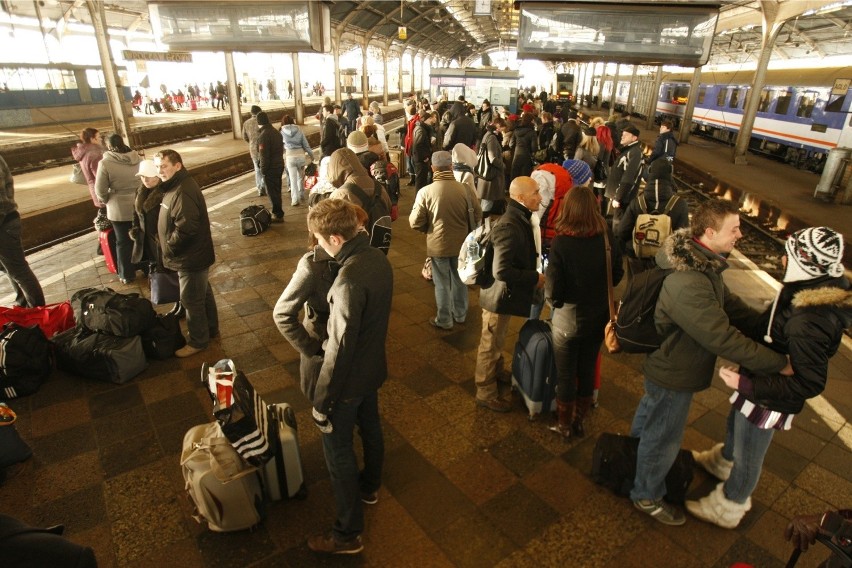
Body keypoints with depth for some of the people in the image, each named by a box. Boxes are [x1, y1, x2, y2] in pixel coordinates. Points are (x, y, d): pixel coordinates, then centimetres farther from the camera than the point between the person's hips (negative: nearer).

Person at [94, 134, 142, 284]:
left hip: (119, 209, -3)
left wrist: (106, 200, 9)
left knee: (123, 242, 10)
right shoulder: (137, 159, -4)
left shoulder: (105, 163, -13)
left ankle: (127, 275, 19)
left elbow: (100, 190, -10)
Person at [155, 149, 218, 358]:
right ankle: (211, 328, 39)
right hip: (194, 254, 10)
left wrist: (169, 247, -18)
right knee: (203, 294, 22)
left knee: (191, 300, 3)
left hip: (191, 258, -10)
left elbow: (186, 228, -30)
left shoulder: (183, 192, -25)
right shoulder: (175, 186, 9)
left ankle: (198, 341, 19)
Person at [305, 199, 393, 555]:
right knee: (370, 427, 28)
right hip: (374, 366, 9)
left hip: (350, 378, -8)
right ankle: (369, 487, 54)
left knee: (337, 450, 9)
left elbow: (340, 347, -28)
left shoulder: (350, 279, -33)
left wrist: (321, 400, -17)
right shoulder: (378, 258, -5)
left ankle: (348, 534, 27)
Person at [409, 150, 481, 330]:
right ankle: (460, 314, 39)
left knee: (442, 283, 14)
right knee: (459, 279, 22)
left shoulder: (426, 192, -18)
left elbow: (415, 223, -12)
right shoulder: (466, 189, -13)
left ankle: (444, 320, 28)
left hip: (438, 245, -2)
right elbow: (477, 216, -3)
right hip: (461, 243, 2)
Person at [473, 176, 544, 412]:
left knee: (498, 341, 28)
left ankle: (497, 374, 50)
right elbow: (502, 270, -34)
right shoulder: (509, 227, -31)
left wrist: (533, 275, 1)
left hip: (506, 293, 9)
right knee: (490, 344, 8)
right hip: (500, 295, -9)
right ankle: (486, 393, 25)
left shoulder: (519, 218, 0)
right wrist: (534, 278, -23)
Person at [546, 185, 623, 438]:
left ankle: (564, 425, 34)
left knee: (566, 374, 15)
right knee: (587, 370, 21)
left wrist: (554, 298, 0)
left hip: (569, 318, -4)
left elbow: (553, 292, -21)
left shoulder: (561, 243, -24)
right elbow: (617, 276, 3)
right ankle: (579, 422, 40)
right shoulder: (607, 239, -11)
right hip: (599, 316, 4)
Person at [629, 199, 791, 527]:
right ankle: (646, 497, 36)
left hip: (666, 364, 10)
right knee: (663, 438, 12)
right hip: (674, 375, -10)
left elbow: (730, 306, 2)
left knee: (650, 410, 32)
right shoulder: (688, 284, -38)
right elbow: (724, 339, -35)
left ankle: (634, 451, 59)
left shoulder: (702, 262, -5)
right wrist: (779, 363, -25)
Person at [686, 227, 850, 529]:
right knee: (736, 422, 34)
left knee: (748, 456, 16)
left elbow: (809, 384, -31)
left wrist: (747, 384, -30)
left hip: (769, 399, -8)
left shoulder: (808, 322, -38)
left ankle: (726, 509, 42)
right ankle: (723, 459, 64)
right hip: (761, 381, 9)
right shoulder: (814, 291, -10)